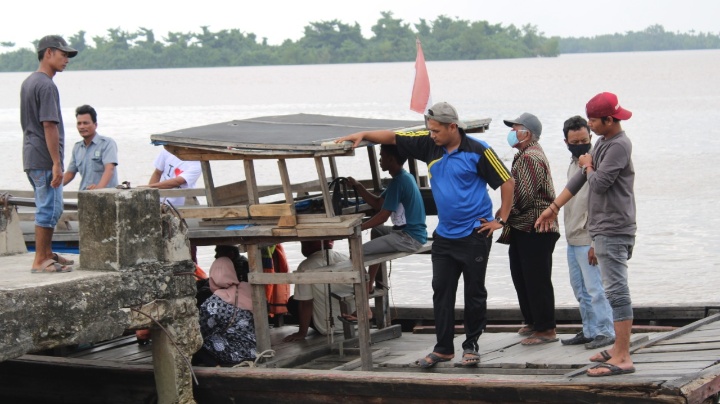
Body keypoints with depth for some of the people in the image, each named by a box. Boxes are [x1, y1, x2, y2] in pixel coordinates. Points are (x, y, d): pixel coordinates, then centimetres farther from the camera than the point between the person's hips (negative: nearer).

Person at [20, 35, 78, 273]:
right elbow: (49, 125, -21)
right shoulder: (46, 85, -16)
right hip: (44, 159, -10)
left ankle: (47, 255, 24)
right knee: (49, 209, -5)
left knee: (50, 208, 17)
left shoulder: (28, 83, 16)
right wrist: (57, 164, -21)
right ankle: (40, 261, -3)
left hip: (31, 158, 10)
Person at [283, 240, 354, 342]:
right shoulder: (346, 259, -2)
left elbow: (306, 303, -13)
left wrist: (302, 333, -4)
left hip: (326, 328, -5)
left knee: (292, 303, 18)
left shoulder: (305, 267, -15)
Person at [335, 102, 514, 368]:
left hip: (474, 234, -5)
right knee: (441, 291, 5)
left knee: (474, 292, 4)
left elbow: (507, 181, -7)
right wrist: (363, 135, -8)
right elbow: (392, 137, 6)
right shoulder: (429, 145, 2)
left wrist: (501, 219, -7)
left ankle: (471, 346, 15)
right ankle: (443, 348, 12)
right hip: (444, 234, 5)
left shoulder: (478, 151, -12)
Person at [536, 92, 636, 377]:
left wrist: (588, 167, 0)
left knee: (616, 291, -11)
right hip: (603, 229, 10)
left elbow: (599, 183, -21)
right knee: (614, 291, 13)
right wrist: (554, 208, 21)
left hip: (614, 230, -10)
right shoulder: (603, 142, 14)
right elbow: (580, 179, 19)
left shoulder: (619, 146, -15)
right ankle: (619, 348, 19)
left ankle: (623, 358, -12)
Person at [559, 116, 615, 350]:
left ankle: (605, 331, -2)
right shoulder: (573, 165, 15)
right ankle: (589, 331, 21)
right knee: (580, 289, 13)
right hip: (573, 239, 9)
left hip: (588, 239, -9)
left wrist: (596, 243, -21)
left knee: (594, 288, -8)